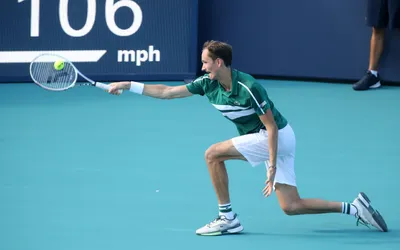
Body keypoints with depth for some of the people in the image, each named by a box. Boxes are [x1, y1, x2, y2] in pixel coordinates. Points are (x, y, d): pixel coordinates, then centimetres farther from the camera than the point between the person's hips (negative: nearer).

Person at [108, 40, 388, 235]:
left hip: (278, 137, -8)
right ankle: (355, 207, 11)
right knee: (291, 206, 4)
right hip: (265, 139, 8)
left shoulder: (248, 88, -25)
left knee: (214, 154, -16)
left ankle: (228, 218, -7)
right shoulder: (209, 84, -3)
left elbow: (271, 126, -22)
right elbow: (167, 92, 2)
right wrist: (129, 86, -3)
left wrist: (272, 166, -24)